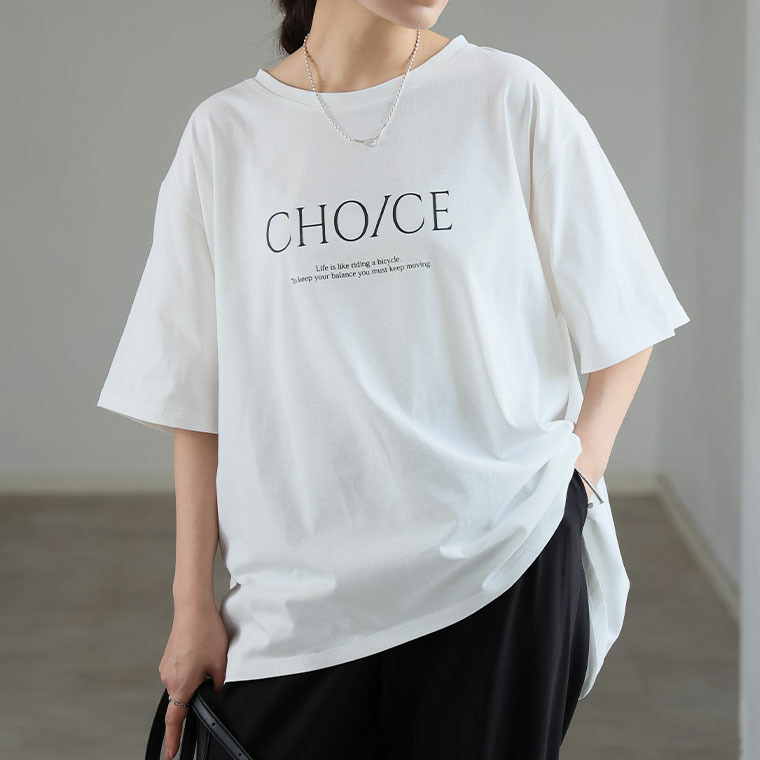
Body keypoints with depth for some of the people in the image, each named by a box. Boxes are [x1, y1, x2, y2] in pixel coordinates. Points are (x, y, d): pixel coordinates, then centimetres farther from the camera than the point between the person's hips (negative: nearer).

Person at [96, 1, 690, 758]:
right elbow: (197, 397, 5)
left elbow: (622, 327, 6)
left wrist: (571, 484, -5)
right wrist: (193, 605, 3)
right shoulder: (225, 132, 3)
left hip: (503, 573, -1)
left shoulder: (511, 98, 0)